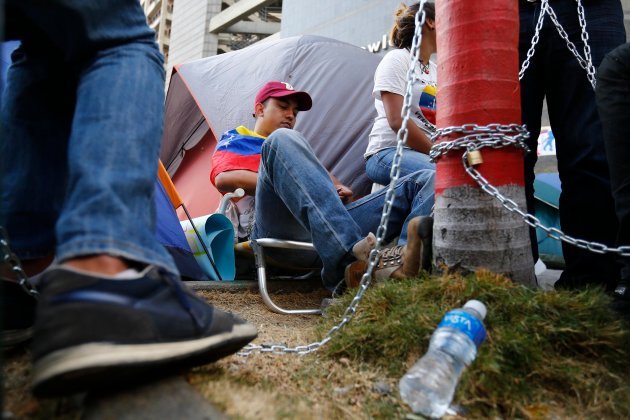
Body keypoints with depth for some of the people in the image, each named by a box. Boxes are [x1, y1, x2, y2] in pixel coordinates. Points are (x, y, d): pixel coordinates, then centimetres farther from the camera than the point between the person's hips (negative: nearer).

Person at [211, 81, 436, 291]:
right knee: (283, 139, -29)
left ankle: (404, 260, -45)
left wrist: (341, 191, 4)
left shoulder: (299, 151, 43)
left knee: (428, 179, -8)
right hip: (279, 231, -4)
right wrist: (288, 182, -2)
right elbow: (222, 179, 6)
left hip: (332, 226, 5)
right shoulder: (236, 139, 28)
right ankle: (352, 254, -47)